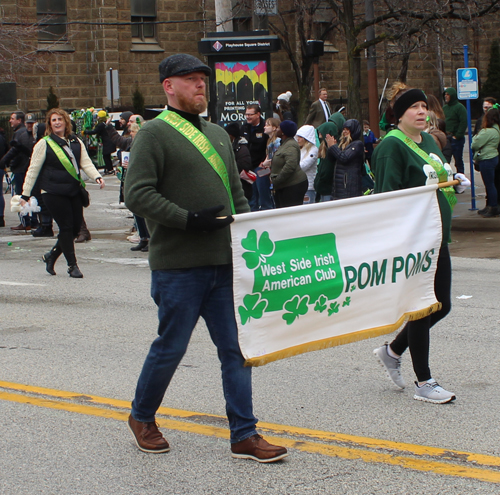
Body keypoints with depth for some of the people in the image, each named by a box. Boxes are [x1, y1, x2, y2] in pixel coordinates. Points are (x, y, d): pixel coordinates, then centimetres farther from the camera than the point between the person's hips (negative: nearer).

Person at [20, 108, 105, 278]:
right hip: (54, 192, -5)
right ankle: (72, 265, 2)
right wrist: (25, 194, -2)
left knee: (76, 227, 4)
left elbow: (86, 163, 7)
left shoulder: (76, 142, 13)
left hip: (74, 191, 5)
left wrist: (97, 177, -13)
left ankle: (51, 255, 23)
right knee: (66, 227, -7)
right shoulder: (44, 144, 0)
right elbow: (33, 170, 1)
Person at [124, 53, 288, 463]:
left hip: (224, 262, 7)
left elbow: (236, 194, 24)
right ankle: (142, 417, 27)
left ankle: (245, 435, 9)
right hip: (178, 264, -6)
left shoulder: (217, 134, 18)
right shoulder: (155, 134, -6)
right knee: (171, 347, 4)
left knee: (236, 347, 4)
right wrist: (188, 219, -21)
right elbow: (137, 194, -15)